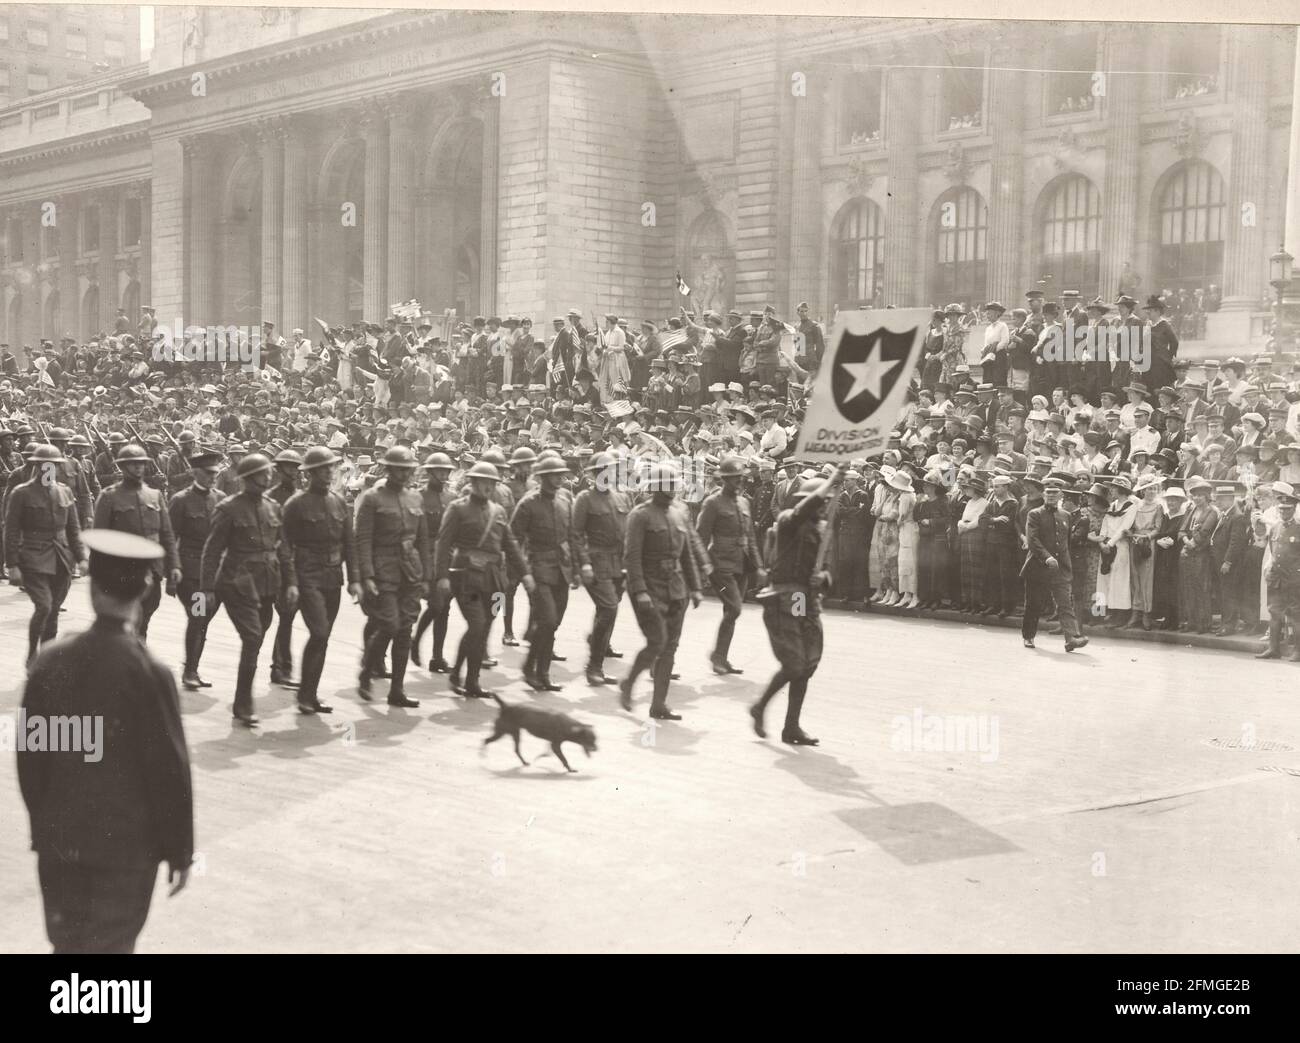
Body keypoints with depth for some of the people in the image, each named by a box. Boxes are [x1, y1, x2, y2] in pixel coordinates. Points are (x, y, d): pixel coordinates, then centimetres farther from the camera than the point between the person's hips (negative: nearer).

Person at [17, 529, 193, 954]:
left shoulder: (50, 662, -6)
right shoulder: (149, 673, -18)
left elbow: (29, 758, 3)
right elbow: (169, 770, -13)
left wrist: (44, 824, 16)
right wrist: (179, 851, -2)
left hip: (59, 842, 4)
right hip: (127, 845, -4)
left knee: (68, 943, 17)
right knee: (110, 945, 4)